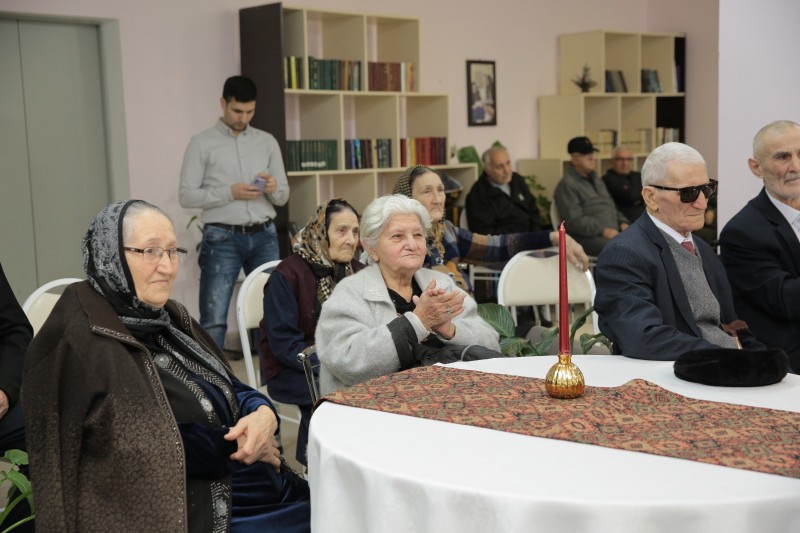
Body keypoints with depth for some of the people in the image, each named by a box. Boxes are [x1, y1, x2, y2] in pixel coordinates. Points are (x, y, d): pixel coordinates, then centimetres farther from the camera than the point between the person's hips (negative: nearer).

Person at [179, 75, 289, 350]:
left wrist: (274, 189, -11)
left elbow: (283, 196, 12)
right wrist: (230, 192, -16)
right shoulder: (202, 143, 1)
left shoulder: (267, 142, 11)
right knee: (214, 319, -3)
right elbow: (186, 195, -4)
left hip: (264, 236, 4)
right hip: (222, 238, -4)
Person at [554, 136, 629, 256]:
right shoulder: (567, 185, -6)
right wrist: (603, 231, -22)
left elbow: (611, 206, 30)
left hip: (613, 232, 9)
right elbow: (574, 221, -16)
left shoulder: (595, 180, 23)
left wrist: (622, 223, 9)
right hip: (587, 237, -9)